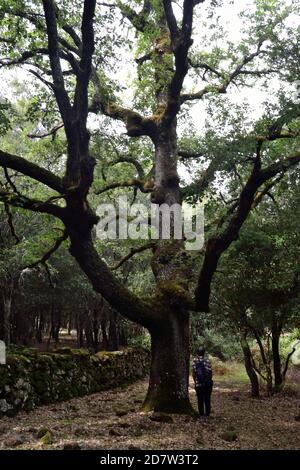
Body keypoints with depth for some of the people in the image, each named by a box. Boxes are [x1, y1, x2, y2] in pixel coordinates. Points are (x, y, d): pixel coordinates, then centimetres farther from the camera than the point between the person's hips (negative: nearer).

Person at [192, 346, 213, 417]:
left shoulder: (195, 360, -3)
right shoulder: (207, 360, -6)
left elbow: (194, 372, -4)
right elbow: (210, 372, -6)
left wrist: (195, 381, 6)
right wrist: (210, 380, 7)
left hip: (198, 384, 0)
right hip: (207, 383, 0)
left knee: (200, 400, 7)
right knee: (207, 400, 9)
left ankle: (201, 414, 9)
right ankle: (207, 414, 12)